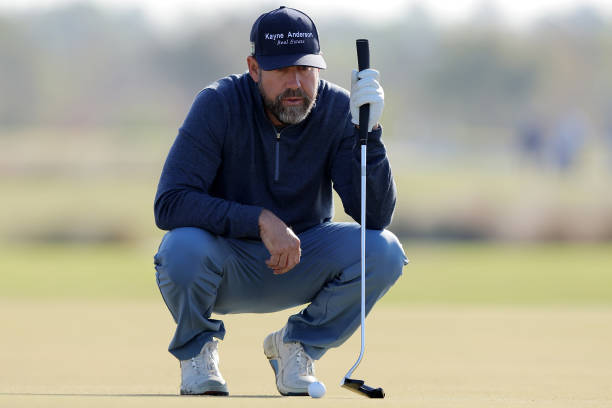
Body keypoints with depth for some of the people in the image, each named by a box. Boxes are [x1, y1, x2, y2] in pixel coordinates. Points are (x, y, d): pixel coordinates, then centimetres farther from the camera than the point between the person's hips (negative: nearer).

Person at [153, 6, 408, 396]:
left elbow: (376, 215, -20)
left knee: (383, 251, -24)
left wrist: (367, 131, -34)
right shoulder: (219, 105, -20)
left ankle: (298, 345, 3)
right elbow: (169, 204, -28)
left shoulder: (337, 110, -13)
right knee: (183, 248, -36)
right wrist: (261, 220, -38)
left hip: (301, 259, 2)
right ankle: (197, 347, -1)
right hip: (229, 264, -2)